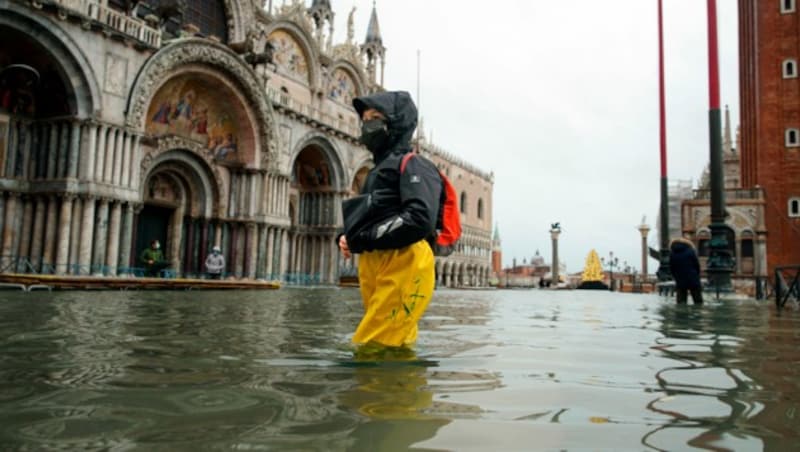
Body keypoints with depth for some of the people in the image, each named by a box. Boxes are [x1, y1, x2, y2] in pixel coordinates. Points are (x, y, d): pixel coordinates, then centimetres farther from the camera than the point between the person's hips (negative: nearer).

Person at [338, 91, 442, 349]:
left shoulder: (412, 165, -3)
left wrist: (361, 239, -13)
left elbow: (420, 220, -19)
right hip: (373, 267, 9)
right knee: (393, 350, 13)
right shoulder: (379, 169, 26)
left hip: (402, 268, -9)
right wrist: (347, 238, 3)